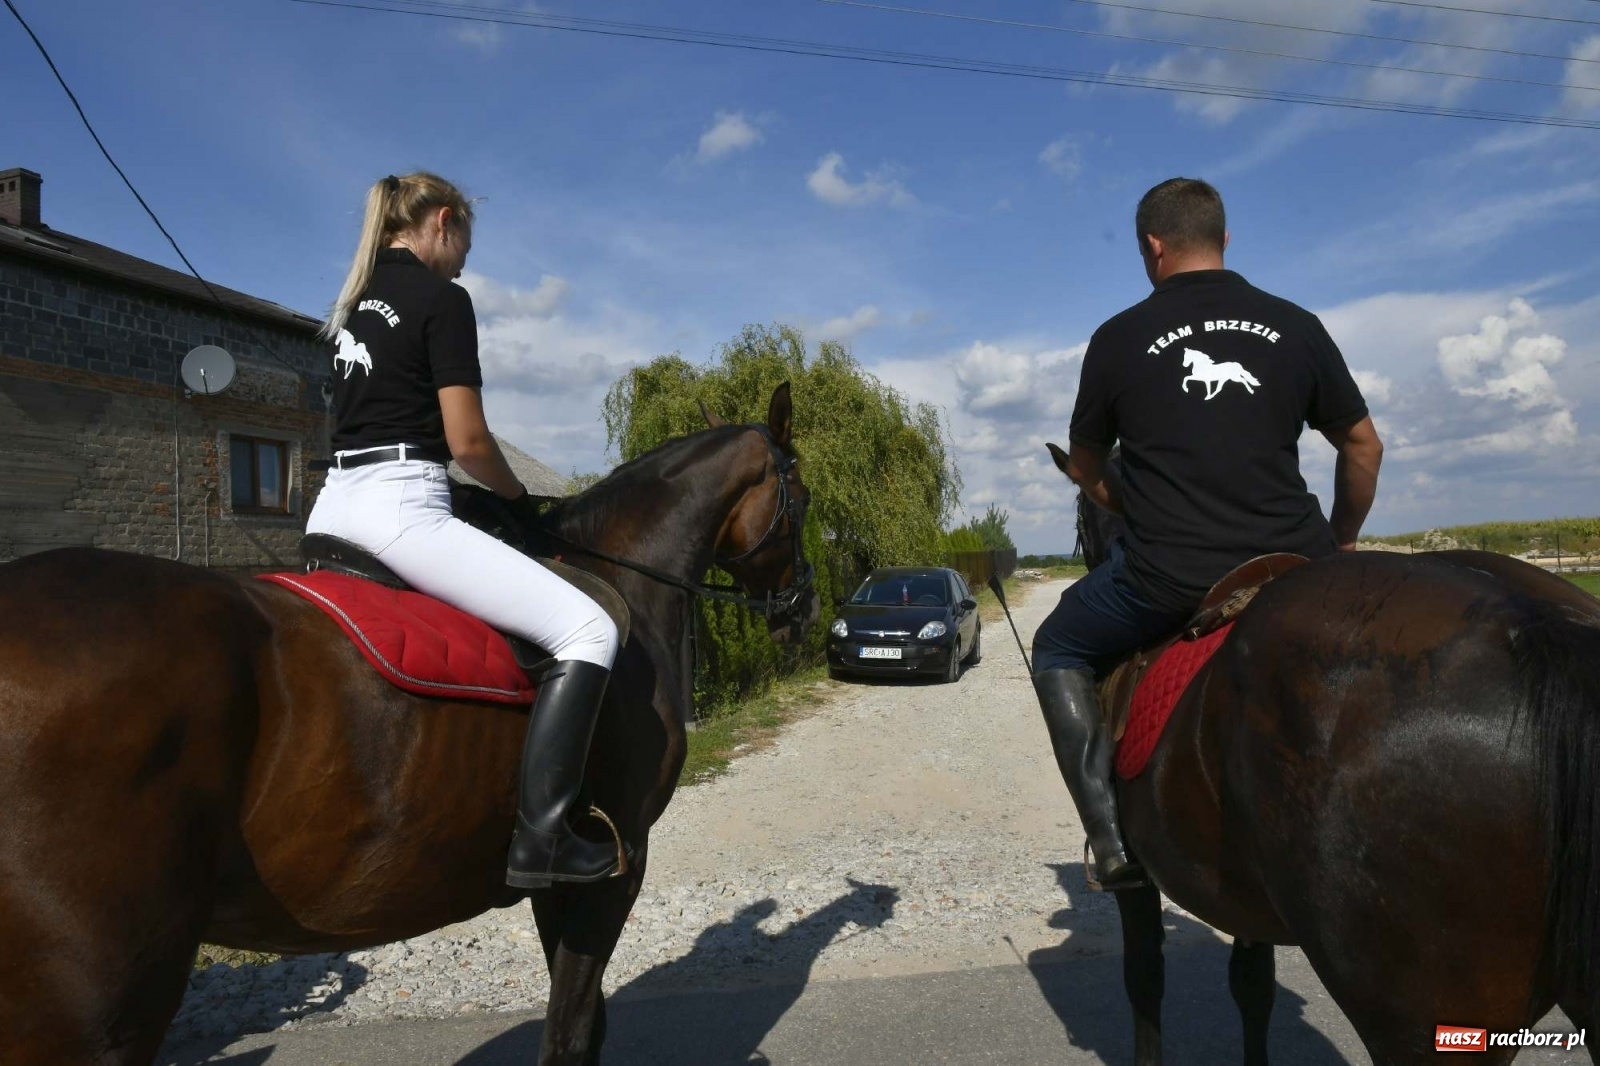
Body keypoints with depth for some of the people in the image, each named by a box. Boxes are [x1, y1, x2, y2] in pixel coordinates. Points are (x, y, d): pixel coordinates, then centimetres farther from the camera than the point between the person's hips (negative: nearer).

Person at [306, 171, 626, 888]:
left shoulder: (354, 301, 21)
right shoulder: (442, 298, -4)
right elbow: (467, 439, -10)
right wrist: (519, 498, 9)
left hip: (331, 508, 10)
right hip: (401, 509, -10)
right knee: (588, 629, -12)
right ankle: (539, 839, -19)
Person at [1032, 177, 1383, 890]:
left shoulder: (1118, 338, 2)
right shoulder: (1296, 326, 8)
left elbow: (1085, 466, 12)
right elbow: (1364, 446, 13)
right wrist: (1342, 541, 26)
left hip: (1164, 579, -3)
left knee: (1059, 648, 21)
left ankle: (1110, 837, 9)